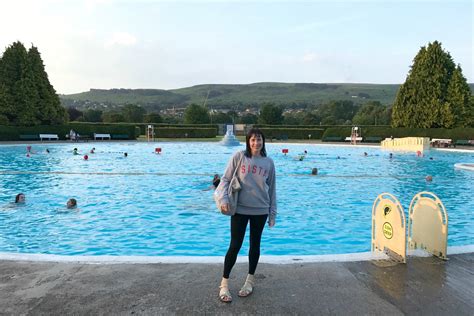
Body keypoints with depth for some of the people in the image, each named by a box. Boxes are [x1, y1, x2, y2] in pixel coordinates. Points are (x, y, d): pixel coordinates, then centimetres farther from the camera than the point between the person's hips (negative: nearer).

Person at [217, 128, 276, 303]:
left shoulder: (268, 162, 3)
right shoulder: (238, 157, -4)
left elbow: (272, 189, 7)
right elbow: (225, 179, -2)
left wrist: (273, 212, 6)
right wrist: (224, 199, -16)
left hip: (260, 210, 3)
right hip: (239, 209, -2)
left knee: (255, 244, 13)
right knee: (235, 245, -1)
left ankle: (250, 280, 31)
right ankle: (224, 284, 15)